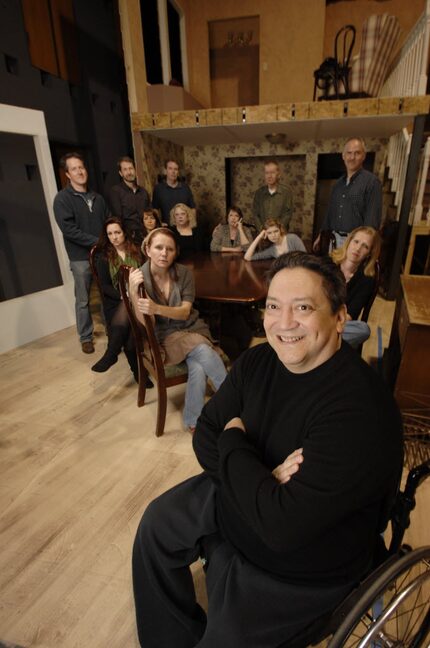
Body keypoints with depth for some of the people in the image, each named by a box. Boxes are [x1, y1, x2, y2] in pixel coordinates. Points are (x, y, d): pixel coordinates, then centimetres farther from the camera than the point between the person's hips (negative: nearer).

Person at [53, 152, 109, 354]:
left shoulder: (97, 197, 12)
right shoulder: (62, 198, -4)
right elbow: (69, 230, -14)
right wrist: (96, 242, -18)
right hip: (81, 257, -4)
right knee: (83, 299, 4)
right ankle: (86, 337, 17)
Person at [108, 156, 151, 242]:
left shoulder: (143, 192, 14)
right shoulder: (115, 191, -1)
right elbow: (118, 218, -6)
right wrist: (129, 236, -11)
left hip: (146, 235, 4)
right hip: (129, 237, -4)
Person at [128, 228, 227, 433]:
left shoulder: (184, 273, -6)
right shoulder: (139, 278, -11)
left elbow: (185, 312, -13)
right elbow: (145, 324, -17)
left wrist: (157, 308, -34)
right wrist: (133, 292, -35)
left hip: (191, 328, 2)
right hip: (163, 336, -2)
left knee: (198, 368, -29)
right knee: (204, 353, -30)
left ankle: (193, 422, -9)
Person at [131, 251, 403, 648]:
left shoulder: (358, 410, -35)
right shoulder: (258, 361, -13)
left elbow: (283, 526, -35)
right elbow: (205, 435, -7)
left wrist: (233, 440, -23)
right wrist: (263, 479, -25)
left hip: (303, 564, -6)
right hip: (238, 495, 7)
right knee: (157, 525, 16)